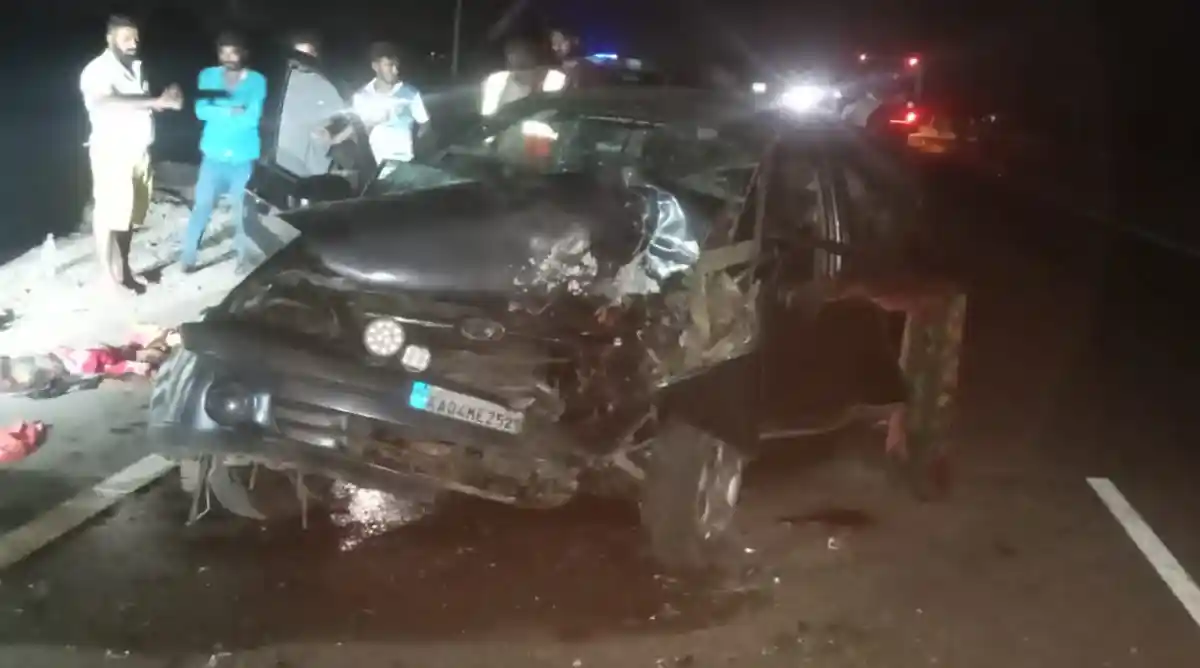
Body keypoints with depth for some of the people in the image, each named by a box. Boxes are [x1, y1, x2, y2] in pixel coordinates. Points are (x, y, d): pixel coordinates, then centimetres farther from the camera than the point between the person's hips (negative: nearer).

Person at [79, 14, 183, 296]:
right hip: (111, 154, -7)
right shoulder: (97, 71, -16)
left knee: (129, 213, 14)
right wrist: (157, 101, -41)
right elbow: (105, 103, -35)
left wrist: (166, 100, -6)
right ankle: (111, 275, 7)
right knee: (109, 215, 0)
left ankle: (124, 267, 25)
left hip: (138, 152, 7)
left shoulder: (136, 67, 10)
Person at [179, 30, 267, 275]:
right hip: (214, 156, 1)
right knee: (202, 205, 1)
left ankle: (243, 256, 25)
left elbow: (252, 117, -15)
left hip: (244, 158, -1)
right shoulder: (208, 76, 2)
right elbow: (201, 111, -10)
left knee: (242, 209, 8)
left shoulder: (257, 81, -4)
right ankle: (188, 255, 12)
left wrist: (218, 113, -10)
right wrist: (232, 111, -16)